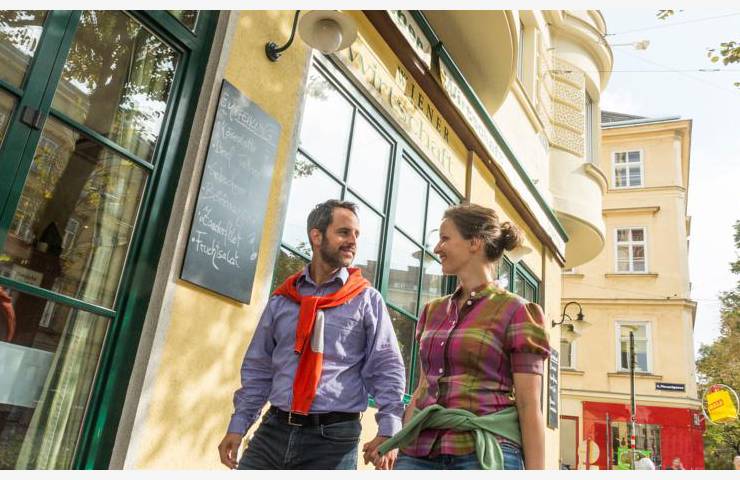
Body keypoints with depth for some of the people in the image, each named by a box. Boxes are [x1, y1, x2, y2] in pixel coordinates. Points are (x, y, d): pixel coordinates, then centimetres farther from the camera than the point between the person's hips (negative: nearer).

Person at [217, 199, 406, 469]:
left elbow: (387, 369, -3)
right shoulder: (282, 299, 9)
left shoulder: (368, 300, 0)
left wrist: (388, 430, -13)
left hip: (334, 438, -2)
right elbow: (258, 368, 13)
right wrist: (238, 425, 8)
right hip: (273, 430, 3)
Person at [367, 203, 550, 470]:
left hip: (486, 453, -5)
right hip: (419, 452, 5)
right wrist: (396, 443, 9)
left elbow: (529, 406, -6)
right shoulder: (433, 311, 14)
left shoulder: (515, 311, -3)